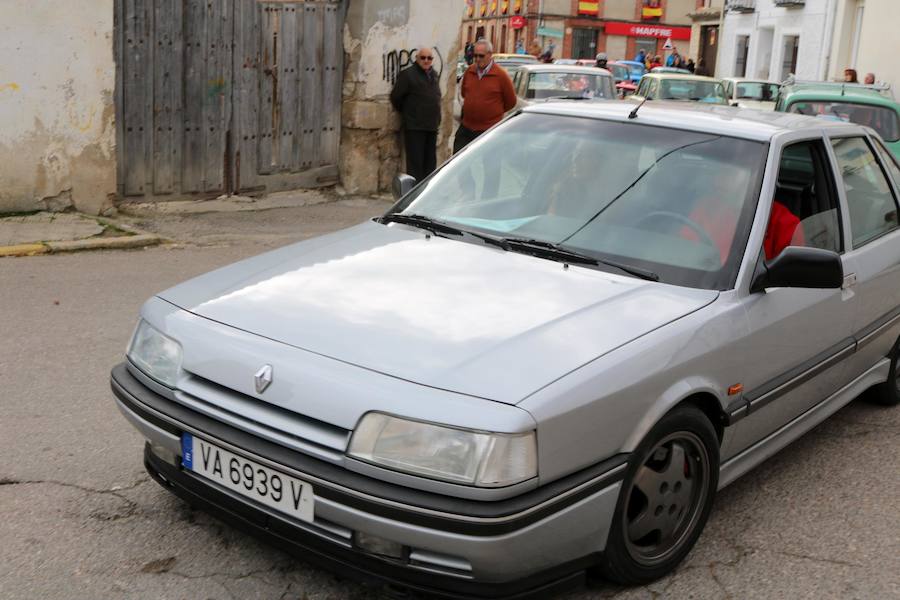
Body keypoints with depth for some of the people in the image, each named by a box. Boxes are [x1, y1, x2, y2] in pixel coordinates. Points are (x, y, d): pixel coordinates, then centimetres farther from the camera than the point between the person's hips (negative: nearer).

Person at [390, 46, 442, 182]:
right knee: (415, 162, -8)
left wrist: (436, 119, 16)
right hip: (414, 127, -7)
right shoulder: (408, 74, -7)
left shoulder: (434, 75, 14)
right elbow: (396, 97, -7)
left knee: (430, 162, 12)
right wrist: (406, 113, 2)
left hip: (432, 126, 7)